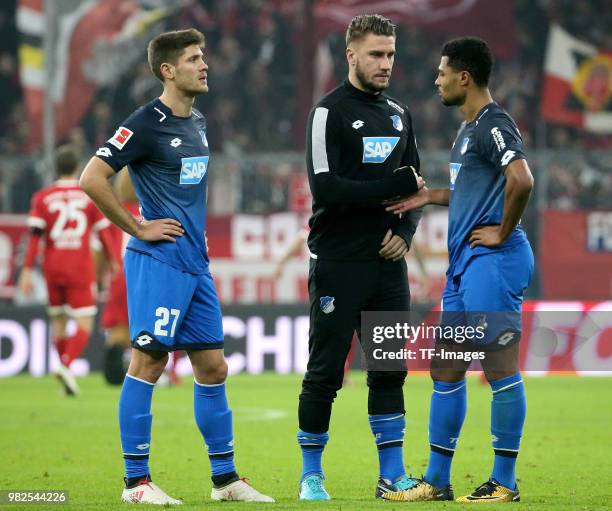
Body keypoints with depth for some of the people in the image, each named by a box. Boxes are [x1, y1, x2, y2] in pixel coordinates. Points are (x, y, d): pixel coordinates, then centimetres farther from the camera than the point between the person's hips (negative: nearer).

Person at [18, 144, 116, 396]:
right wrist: (114, 263, 15)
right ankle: (66, 365, -25)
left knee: (58, 320, 18)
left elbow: (34, 235, -6)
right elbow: (104, 233, 2)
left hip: (52, 269, 2)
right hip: (81, 269, -2)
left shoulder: (42, 197, 1)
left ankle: (65, 371, 16)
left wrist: (27, 271, -7)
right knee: (84, 325, -2)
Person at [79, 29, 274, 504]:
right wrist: (138, 228, -13)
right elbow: (92, 178, -18)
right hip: (158, 262, -8)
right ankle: (136, 480, -1)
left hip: (196, 264, 8)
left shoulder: (198, 122, 14)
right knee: (149, 362, -6)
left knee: (213, 366, 9)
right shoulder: (147, 124, -12)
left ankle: (226, 478, 16)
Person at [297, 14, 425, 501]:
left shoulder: (399, 114, 14)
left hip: (387, 264, 6)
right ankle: (311, 474, 9)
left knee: (390, 370, 7)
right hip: (339, 264, -6)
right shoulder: (330, 111, -7)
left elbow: (413, 184, 18)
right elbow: (325, 188, -17)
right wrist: (393, 188, -17)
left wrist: (405, 231, -1)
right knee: (324, 372, -1)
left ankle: (392, 474, 13)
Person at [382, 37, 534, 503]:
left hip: (492, 261, -11)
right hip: (464, 266, 11)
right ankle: (436, 481, 18)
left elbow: (520, 181, -28)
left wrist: (503, 233, -18)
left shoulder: (494, 125, -13)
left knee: (501, 368, -5)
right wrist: (431, 197, 17)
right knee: (445, 371, 12)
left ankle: (504, 483, 1)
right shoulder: (468, 129, 18)